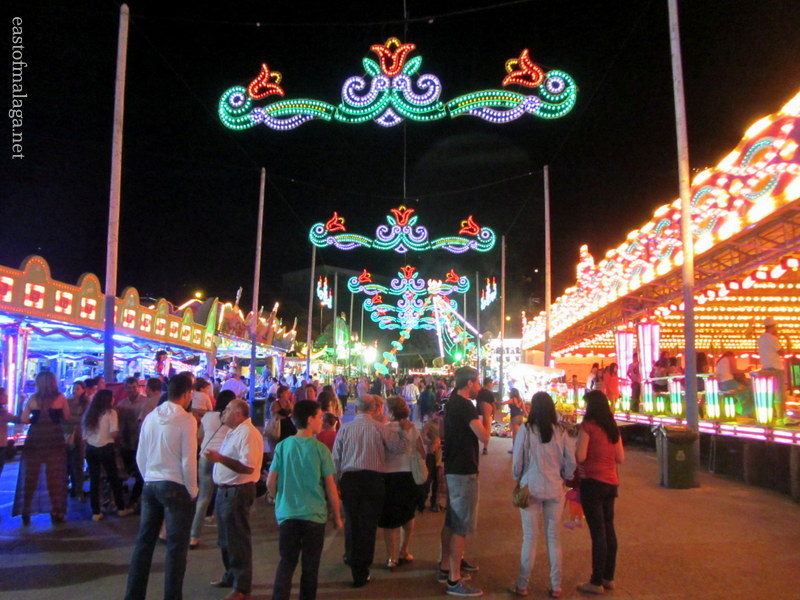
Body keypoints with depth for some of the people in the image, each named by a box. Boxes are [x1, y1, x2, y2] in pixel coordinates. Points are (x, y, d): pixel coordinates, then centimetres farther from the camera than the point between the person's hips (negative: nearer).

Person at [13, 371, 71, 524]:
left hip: (35, 439, 1)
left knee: (30, 476, 11)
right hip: (54, 439, -1)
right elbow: (67, 417, 3)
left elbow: (23, 419, -1)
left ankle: (25, 512, 14)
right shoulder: (60, 398, -3)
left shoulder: (33, 399, 0)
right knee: (55, 476, 6)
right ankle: (56, 512, 9)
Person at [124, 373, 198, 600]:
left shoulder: (150, 417, 5)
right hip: (175, 487, -6)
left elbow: (140, 456, 9)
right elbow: (188, 460, -14)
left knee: (144, 542, 15)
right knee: (176, 546, 4)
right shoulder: (186, 419, -13)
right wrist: (192, 492, -4)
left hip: (150, 485, 6)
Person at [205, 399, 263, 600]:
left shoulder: (248, 434, -19)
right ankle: (231, 576, 39)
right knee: (226, 538, 21)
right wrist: (216, 457, 9)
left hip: (238, 492, -10)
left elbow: (248, 467, -27)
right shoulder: (233, 433, 15)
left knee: (238, 540, 0)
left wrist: (220, 458, -29)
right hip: (225, 491, 11)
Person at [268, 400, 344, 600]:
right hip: (314, 515, -2)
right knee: (310, 565, 12)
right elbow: (330, 487, -6)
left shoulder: (283, 446, -3)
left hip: (287, 514, 2)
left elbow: (270, 483, -1)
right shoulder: (320, 449, -9)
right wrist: (337, 516, 6)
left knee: (286, 562, 12)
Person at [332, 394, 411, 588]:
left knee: (351, 521, 17)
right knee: (368, 524, 6)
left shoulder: (344, 429, 2)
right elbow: (401, 446, 0)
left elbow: (336, 459, 3)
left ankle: (351, 558, 34)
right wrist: (404, 430, 16)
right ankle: (361, 574, 12)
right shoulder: (379, 428, -4)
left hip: (349, 479, 2)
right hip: (373, 479, -2)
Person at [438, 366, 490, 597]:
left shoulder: (452, 403, 13)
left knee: (451, 521, 19)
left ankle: (445, 567, 30)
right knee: (461, 526, -5)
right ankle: (454, 580, 0)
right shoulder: (466, 406, -19)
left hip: (452, 468, 10)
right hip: (464, 471, -10)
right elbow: (484, 436, -23)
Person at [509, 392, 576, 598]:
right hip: (555, 490, 2)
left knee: (530, 537, 7)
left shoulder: (526, 430, -11)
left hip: (531, 488, -2)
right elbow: (571, 462, 2)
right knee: (554, 537, 12)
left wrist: (518, 480, 13)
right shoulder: (561, 432, -3)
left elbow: (517, 461, -6)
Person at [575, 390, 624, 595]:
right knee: (609, 529, 14)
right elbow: (620, 458, 10)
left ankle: (597, 582, 5)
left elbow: (580, 457, -15)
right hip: (611, 482, 7)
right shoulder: (613, 427, 8)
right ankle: (608, 578, 24)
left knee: (597, 532, -2)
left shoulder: (588, 425, -12)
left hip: (593, 482, -7)